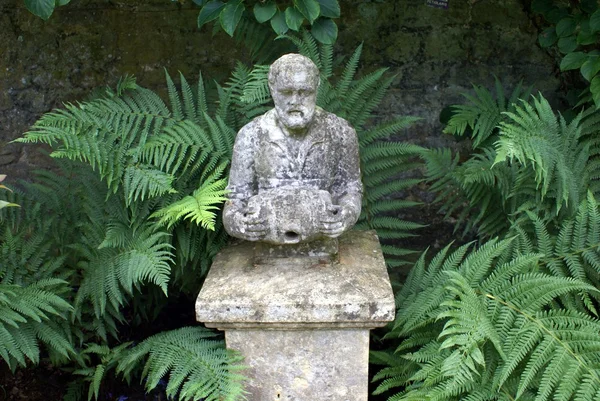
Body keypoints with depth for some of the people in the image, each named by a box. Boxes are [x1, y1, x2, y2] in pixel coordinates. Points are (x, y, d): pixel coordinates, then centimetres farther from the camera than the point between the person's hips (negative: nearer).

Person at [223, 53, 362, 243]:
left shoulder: (340, 132, -5)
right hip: (268, 245, 0)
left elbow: (349, 192, 1)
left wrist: (346, 217, -23)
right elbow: (236, 202, -3)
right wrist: (237, 224, -27)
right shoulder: (251, 136, -5)